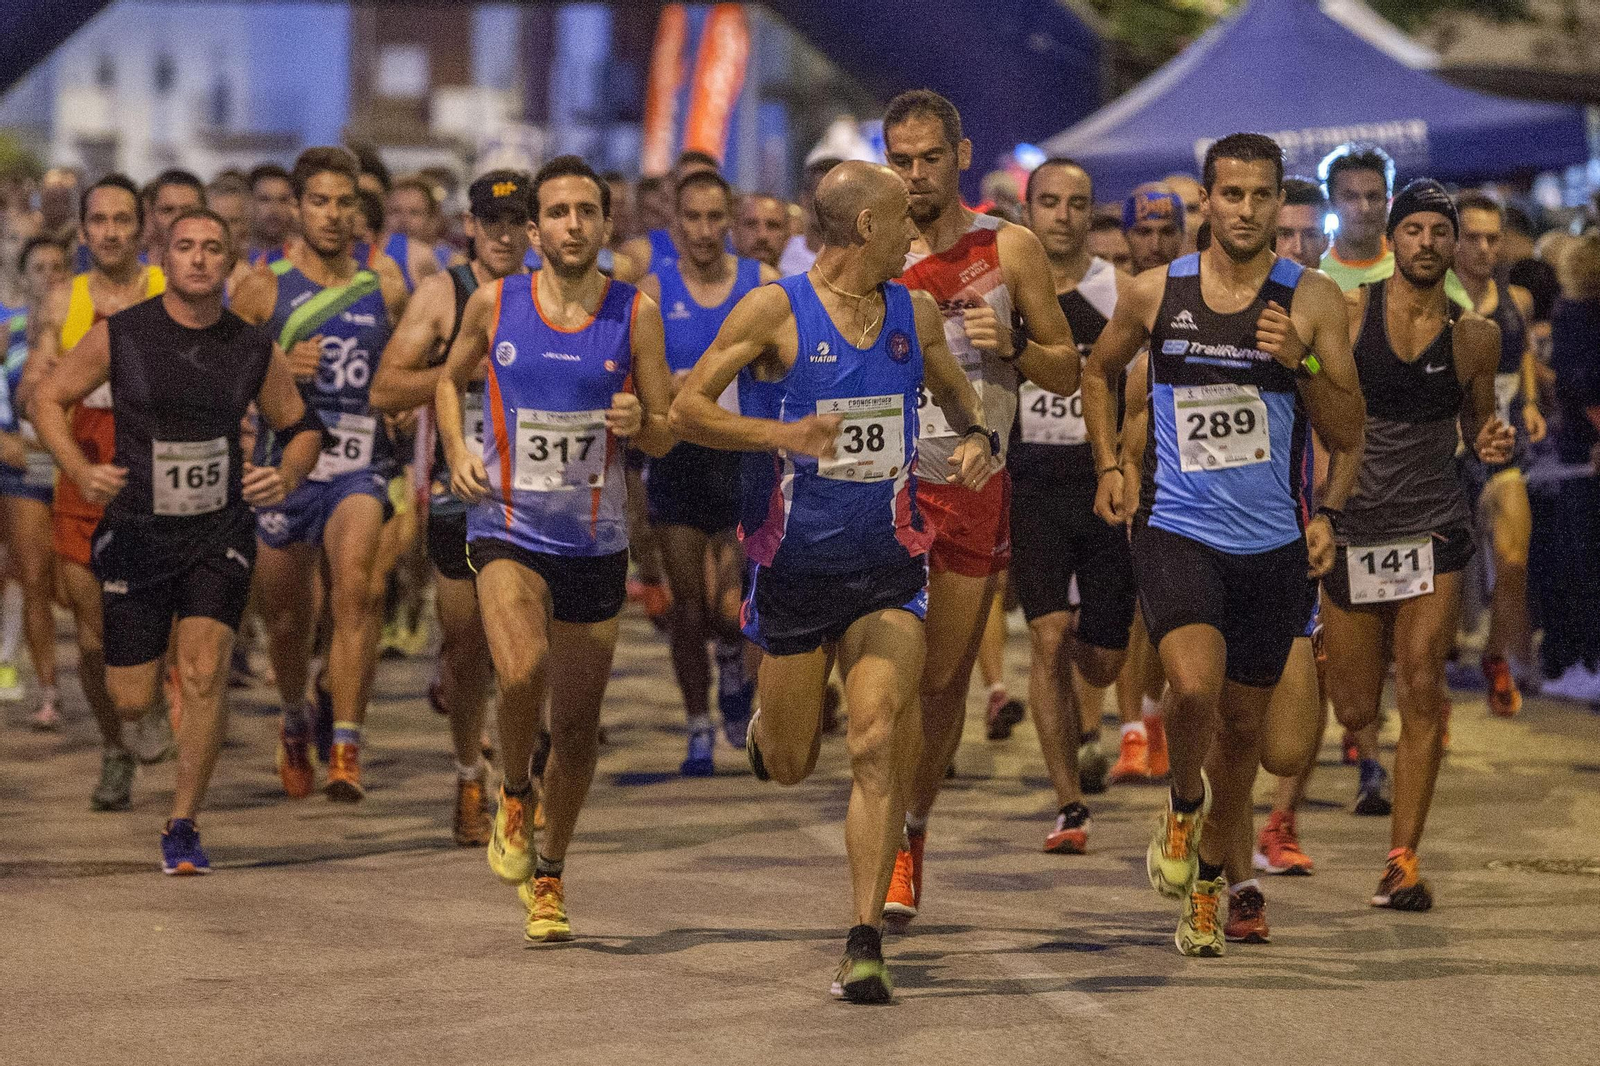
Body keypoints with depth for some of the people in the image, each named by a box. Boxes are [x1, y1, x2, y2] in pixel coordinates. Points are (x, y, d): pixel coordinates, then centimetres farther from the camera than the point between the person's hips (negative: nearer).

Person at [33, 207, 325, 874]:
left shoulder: (253, 350, -1)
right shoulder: (120, 336, -7)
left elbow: (301, 427, 13)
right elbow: (49, 399, 3)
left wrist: (287, 475, -9)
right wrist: (80, 471, -12)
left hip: (220, 530, 1)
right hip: (137, 531, -1)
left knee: (203, 673, -17)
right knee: (132, 703, 0)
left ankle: (182, 827, -4)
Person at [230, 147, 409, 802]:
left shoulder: (384, 287, 7)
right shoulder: (264, 287, 0)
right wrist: (278, 371, -15)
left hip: (359, 462, 0)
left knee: (355, 585, -26)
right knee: (286, 618, 12)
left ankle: (345, 746, -26)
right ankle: (296, 722, 43)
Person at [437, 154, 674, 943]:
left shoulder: (634, 314, -3)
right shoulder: (494, 303, -2)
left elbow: (665, 436, 1)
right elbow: (451, 378, 17)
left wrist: (638, 423, -22)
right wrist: (457, 453, 0)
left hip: (595, 542, 1)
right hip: (508, 530, -1)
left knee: (577, 729, 8)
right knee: (523, 673, -27)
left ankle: (548, 876, 30)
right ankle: (515, 795, 4)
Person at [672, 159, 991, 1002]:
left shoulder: (915, 313, 7)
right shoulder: (774, 312, -8)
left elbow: (956, 391, 25)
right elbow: (686, 409, -11)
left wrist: (976, 438, 2)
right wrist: (779, 433, -26)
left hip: (889, 568, 2)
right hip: (793, 569, -2)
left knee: (877, 748, -13)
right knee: (790, 767, 11)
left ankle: (864, 945, -11)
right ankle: (765, 730, 49)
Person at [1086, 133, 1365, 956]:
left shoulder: (1312, 301, -1)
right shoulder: (1155, 293, 1)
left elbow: (1348, 435, -1)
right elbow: (1099, 371, 20)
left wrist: (1300, 364, -16)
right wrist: (1110, 466, 9)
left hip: (1273, 542, 1)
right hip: (1175, 528, -1)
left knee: (1243, 720, 10)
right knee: (1194, 686, -25)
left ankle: (1211, 878, 32)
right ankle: (1186, 802, 7)